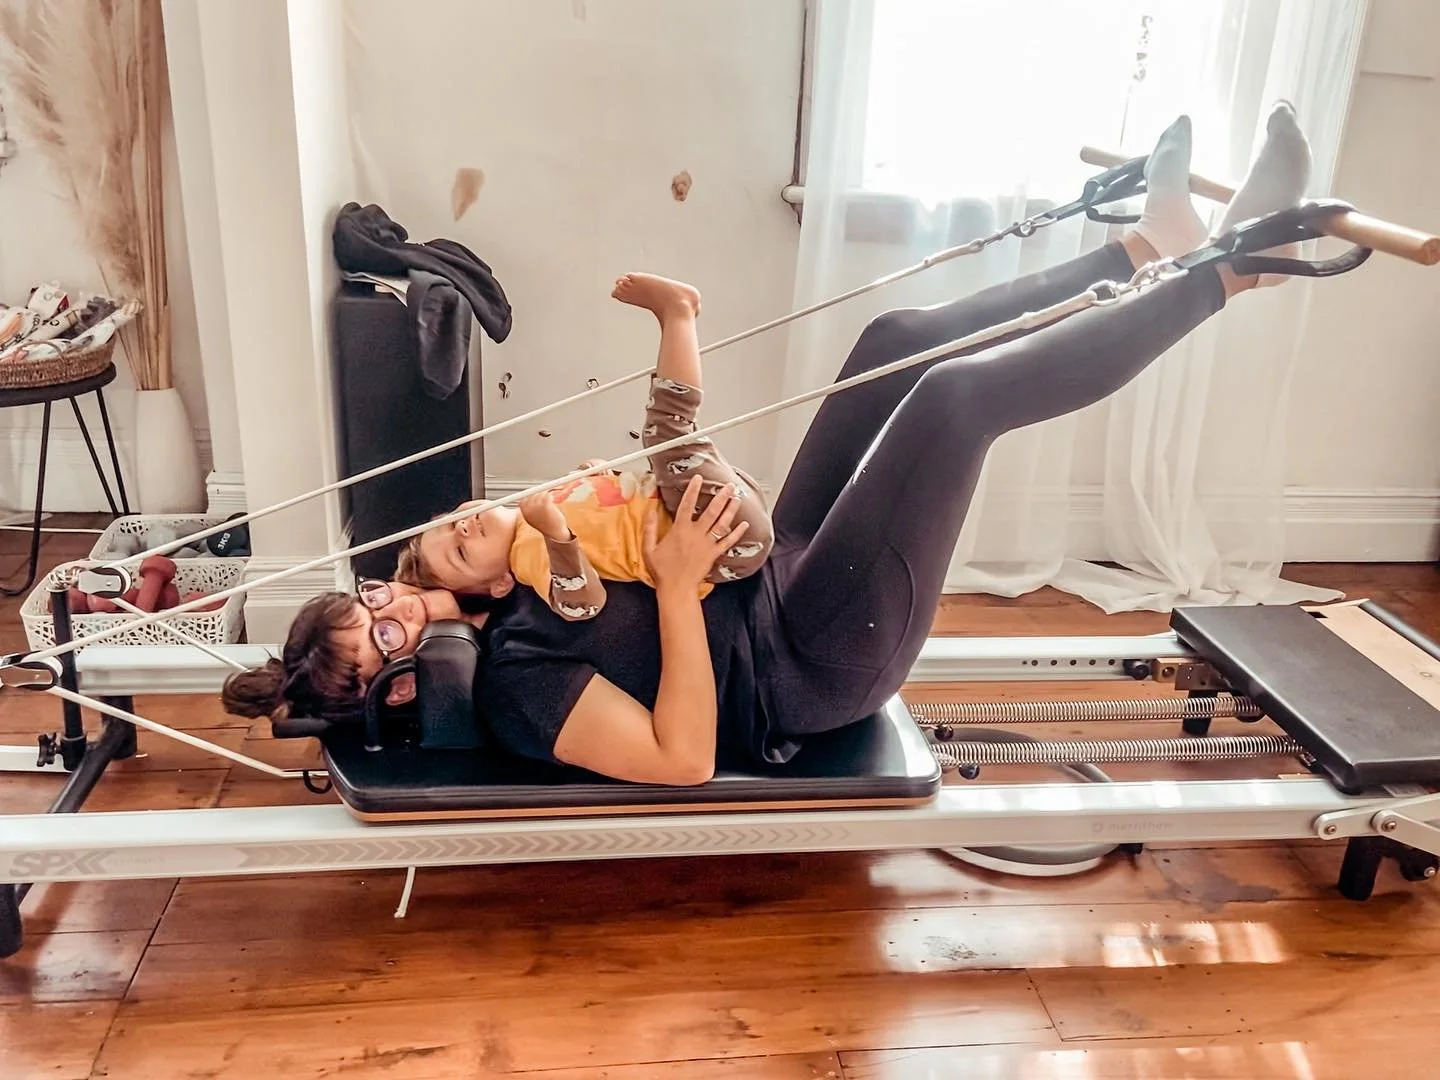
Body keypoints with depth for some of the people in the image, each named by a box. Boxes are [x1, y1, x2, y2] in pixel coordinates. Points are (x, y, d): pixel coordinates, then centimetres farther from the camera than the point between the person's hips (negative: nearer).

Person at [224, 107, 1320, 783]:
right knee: (958, 392, -20)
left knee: (902, 337, 1)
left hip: (770, 585, 9)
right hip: (817, 661, -9)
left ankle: (1149, 245, 11)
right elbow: (686, 758, -27)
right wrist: (680, 582, -28)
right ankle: (1222, 273, -3)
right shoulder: (511, 690, -20)